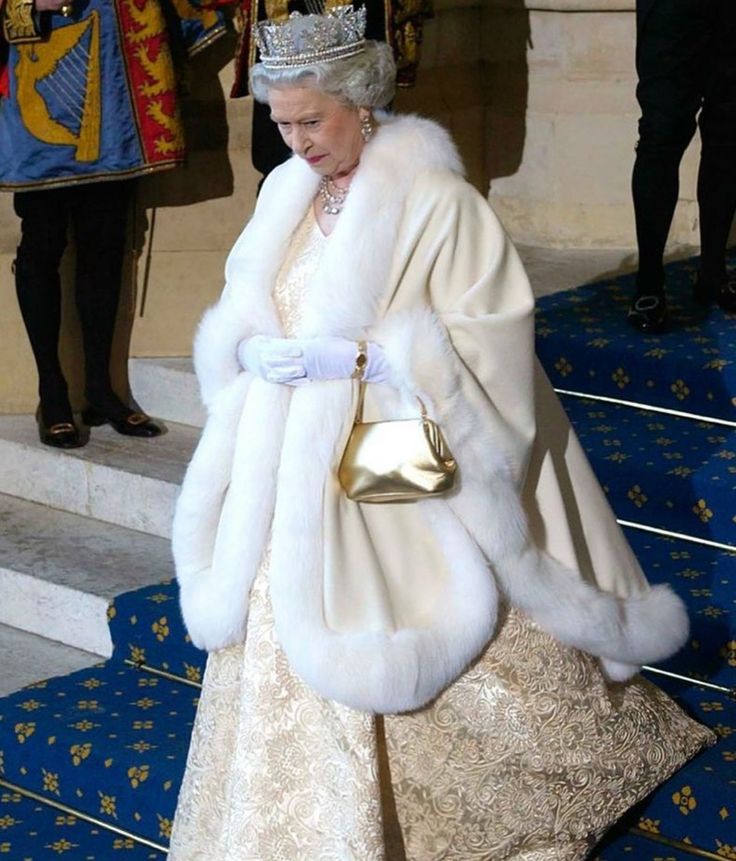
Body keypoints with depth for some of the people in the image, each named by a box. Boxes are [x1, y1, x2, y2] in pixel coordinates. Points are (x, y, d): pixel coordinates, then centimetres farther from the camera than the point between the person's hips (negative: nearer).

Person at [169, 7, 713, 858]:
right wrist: (255, 351, -12)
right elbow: (236, 315, 11)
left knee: (452, 669, 7)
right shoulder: (286, 191, 5)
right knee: (287, 671, 10)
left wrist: (352, 356, -23)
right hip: (294, 478, 6)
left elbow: (485, 336, -16)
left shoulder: (432, 198, -14)